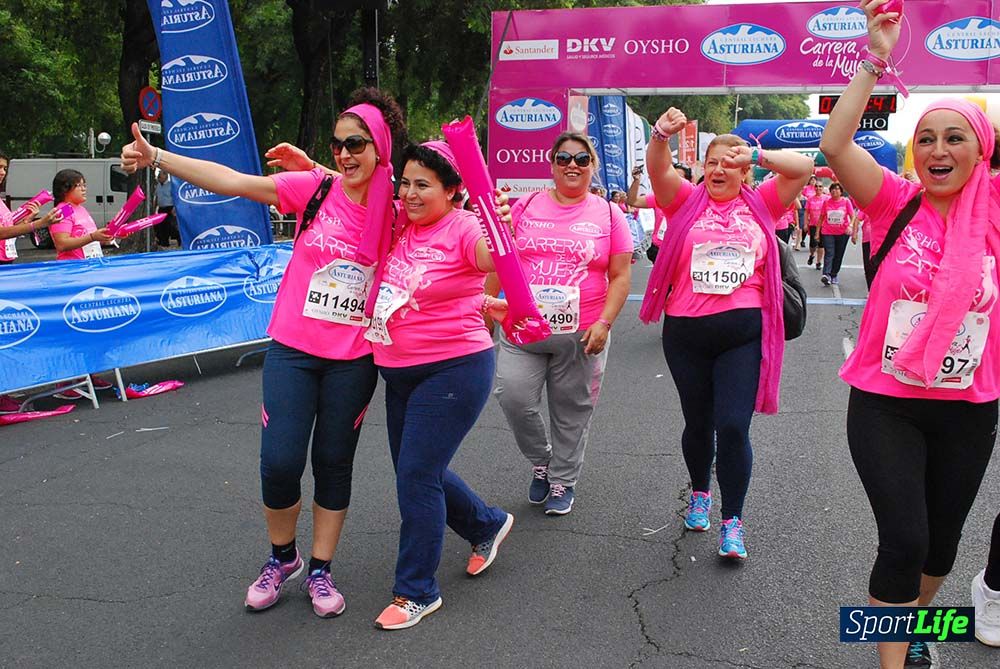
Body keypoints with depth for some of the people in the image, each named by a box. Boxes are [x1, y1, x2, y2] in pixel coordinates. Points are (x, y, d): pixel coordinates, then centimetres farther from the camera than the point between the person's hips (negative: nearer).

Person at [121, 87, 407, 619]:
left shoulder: (395, 207, -4)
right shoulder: (314, 187, -7)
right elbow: (233, 181, -13)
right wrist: (157, 157, -22)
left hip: (353, 360, 1)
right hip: (292, 350, 0)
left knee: (333, 464, 10)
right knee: (279, 463, -2)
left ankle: (320, 570, 27)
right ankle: (281, 557, 25)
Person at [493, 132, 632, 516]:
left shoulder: (608, 215, 4)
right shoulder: (526, 207, 7)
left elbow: (621, 276, 3)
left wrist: (604, 322, -9)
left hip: (581, 335, -1)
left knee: (571, 412, 7)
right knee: (513, 396, -12)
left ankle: (563, 481, 28)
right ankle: (541, 460, 16)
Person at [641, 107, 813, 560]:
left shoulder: (760, 205, 8)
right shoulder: (687, 201, 6)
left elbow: (804, 168, 0)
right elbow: (658, 170, -11)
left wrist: (756, 155, -11)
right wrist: (661, 135, -30)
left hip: (743, 332, -1)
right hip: (686, 332, 1)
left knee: (733, 426, -8)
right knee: (698, 423, 16)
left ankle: (732, 520, 7)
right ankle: (700, 493, 41)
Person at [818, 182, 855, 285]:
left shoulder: (846, 201, 0)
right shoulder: (826, 202, 3)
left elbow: (852, 216, -2)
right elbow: (821, 217, 10)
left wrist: (850, 226, -20)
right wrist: (817, 231, 8)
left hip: (842, 233, 0)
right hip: (827, 232, 0)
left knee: (839, 255, 7)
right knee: (829, 253, -12)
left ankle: (834, 275, 17)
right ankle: (826, 275, -25)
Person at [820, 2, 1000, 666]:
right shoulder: (897, 202, -6)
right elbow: (835, 145, -20)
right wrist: (875, 60, -23)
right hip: (886, 403, -3)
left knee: (942, 538, 18)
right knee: (904, 541, -7)